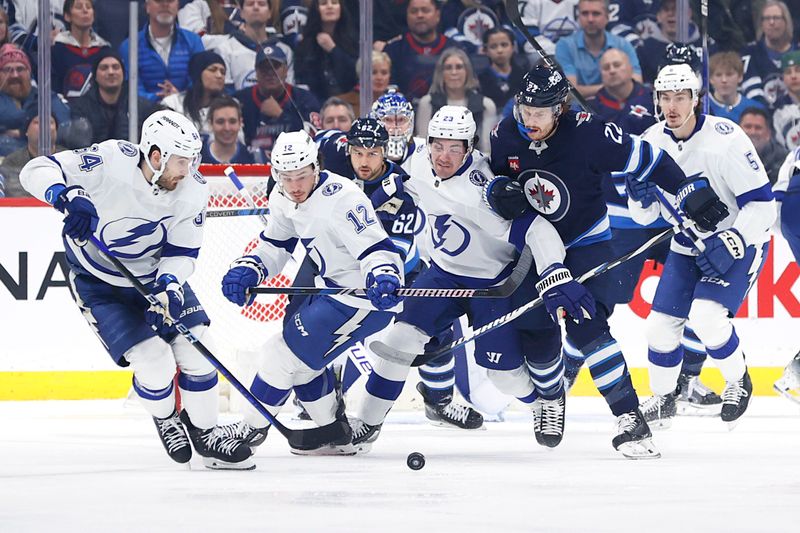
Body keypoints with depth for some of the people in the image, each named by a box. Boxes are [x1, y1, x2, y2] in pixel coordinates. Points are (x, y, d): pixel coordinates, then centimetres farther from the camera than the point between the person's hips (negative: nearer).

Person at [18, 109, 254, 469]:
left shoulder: (193, 190, -17)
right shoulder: (112, 161, -30)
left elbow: (181, 252, -10)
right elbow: (37, 170, -31)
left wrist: (169, 284, -30)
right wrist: (68, 196, -51)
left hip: (155, 275, 5)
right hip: (98, 283, -4)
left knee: (197, 352, -5)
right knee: (154, 363, -14)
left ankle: (205, 434, 17)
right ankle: (165, 419, 19)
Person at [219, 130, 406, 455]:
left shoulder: (341, 198, -27)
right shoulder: (284, 199, 0)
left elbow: (375, 248, -32)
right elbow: (274, 246, 11)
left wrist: (384, 276, -52)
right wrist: (246, 270, -7)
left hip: (362, 296, -10)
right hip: (331, 286, 10)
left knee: (283, 354, -6)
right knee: (303, 356, 21)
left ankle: (250, 433, 10)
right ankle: (335, 436, 34)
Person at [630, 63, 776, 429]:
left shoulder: (725, 139, -25)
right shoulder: (652, 142, -7)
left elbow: (762, 203, -21)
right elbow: (645, 216, 1)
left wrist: (731, 245, -31)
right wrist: (641, 191, -21)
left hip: (740, 241, -6)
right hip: (689, 245, 6)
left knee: (706, 316, -24)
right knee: (661, 325, 1)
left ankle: (738, 381, 2)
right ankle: (663, 398, 26)